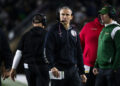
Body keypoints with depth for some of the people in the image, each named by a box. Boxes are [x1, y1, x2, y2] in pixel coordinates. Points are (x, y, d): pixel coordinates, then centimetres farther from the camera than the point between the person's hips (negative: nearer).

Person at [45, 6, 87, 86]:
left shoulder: (74, 32, 13)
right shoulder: (54, 31, -3)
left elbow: (79, 53, 17)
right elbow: (49, 51, -13)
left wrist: (82, 72, 14)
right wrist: (52, 66, -27)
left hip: (73, 70, 5)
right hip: (59, 70, -5)